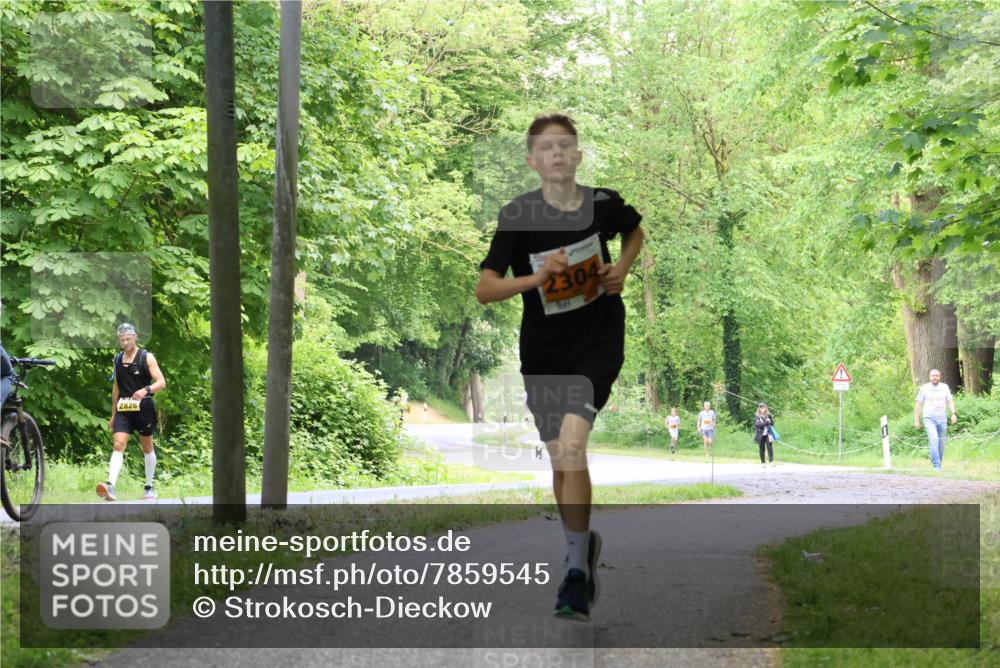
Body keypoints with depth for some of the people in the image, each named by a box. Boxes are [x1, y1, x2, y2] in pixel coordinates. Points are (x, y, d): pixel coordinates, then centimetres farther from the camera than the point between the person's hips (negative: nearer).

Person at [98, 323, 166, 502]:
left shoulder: (146, 357, -3)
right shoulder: (118, 359, 12)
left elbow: (161, 382, -11)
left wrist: (146, 390, -31)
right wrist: (113, 415, 20)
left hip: (143, 408, -3)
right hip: (123, 410, 3)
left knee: (147, 448, 10)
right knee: (118, 445, -14)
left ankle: (149, 487, 23)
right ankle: (111, 486, -29)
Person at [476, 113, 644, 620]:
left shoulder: (604, 203, -5)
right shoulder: (517, 215, -9)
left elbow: (634, 232, 19)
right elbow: (484, 290, -13)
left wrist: (621, 270, 0)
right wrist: (536, 277, -28)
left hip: (598, 340, -2)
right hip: (543, 349, 2)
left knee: (572, 440, -21)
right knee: (559, 459, 10)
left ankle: (576, 571, -15)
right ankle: (583, 545, 36)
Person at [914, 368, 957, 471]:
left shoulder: (945, 387, 10)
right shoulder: (924, 388, 5)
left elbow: (950, 401, 6)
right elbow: (918, 405, 7)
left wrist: (953, 413, -10)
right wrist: (916, 420, 3)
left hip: (942, 420, 3)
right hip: (929, 419, -3)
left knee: (941, 444, 4)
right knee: (934, 440, -20)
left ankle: (937, 464, 17)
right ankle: (936, 465, -23)